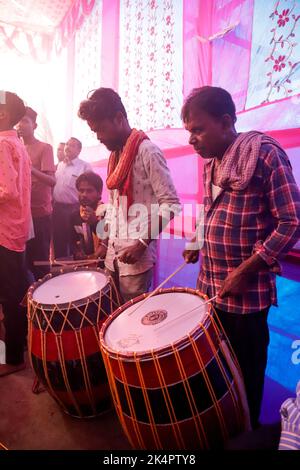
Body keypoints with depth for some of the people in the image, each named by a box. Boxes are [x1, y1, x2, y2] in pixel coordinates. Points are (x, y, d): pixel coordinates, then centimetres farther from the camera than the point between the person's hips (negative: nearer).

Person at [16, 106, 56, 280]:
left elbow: (52, 181, -15)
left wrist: (31, 169, -30)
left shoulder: (45, 148, -5)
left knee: (40, 262, 0)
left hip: (40, 213, -5)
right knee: (24, 260, 9)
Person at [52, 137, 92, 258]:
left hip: (75, 208, -6)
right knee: (58, 242, 14)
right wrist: (53, 204, 12)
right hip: (58, 208, 6)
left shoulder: (85, 166, -6)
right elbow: (52, 184, 19)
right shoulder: (59, 165, 15)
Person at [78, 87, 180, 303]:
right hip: (113, 256, 7)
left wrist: (142, 244, -20)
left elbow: (170, 204, -16)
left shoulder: (148, 151, -11)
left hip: (137, 257, -7)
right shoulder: (115, 154, 13)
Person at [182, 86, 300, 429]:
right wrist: (199, 245, 4)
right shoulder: (210, 164, 9)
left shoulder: (265, 154, -14)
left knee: (245, 370, 13)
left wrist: (245, 269, -19)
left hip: (247, 293, -7)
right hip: (209, 287, 7)